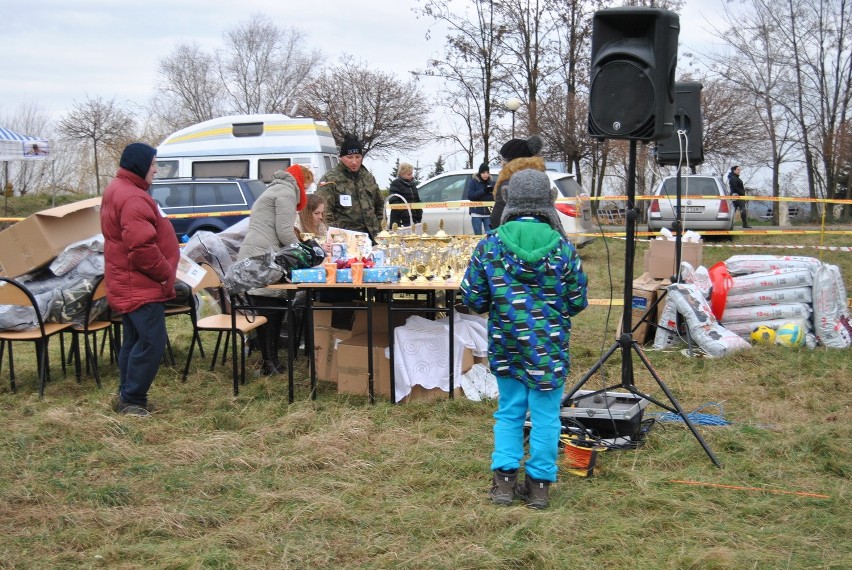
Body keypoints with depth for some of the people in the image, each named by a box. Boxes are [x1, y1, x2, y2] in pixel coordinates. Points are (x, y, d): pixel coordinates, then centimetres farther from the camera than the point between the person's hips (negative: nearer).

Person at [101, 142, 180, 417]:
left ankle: (127, 396, 23)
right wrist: (166, 273, -15)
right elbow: (142, 246, -29)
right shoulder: (132, 198, -21)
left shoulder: (118, 190, 16)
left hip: (130, 283, 11)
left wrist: (162, 273, 19)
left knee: (135, 340, 16)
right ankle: (132, 399, -2)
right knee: (151, 342, -8)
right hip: (140, 285, -11)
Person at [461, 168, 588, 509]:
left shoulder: (490, 245, -6)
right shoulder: (563, 247, -8)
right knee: (545, 416, 9)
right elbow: (578, 302, -2)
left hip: (506, 345, 2)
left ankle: (504, 480, 16)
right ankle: (539, 484, 16)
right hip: (549, 347, -1)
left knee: (509, 412, 16)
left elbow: (471, 298, -2)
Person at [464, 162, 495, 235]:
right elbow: (470, 196, -9)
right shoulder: (474, 182, 0)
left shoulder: (491, 183, 6)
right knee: (478, 236, 1)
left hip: (488, 214, 2)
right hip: (476, 214, -2)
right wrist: (484, 191, -19)